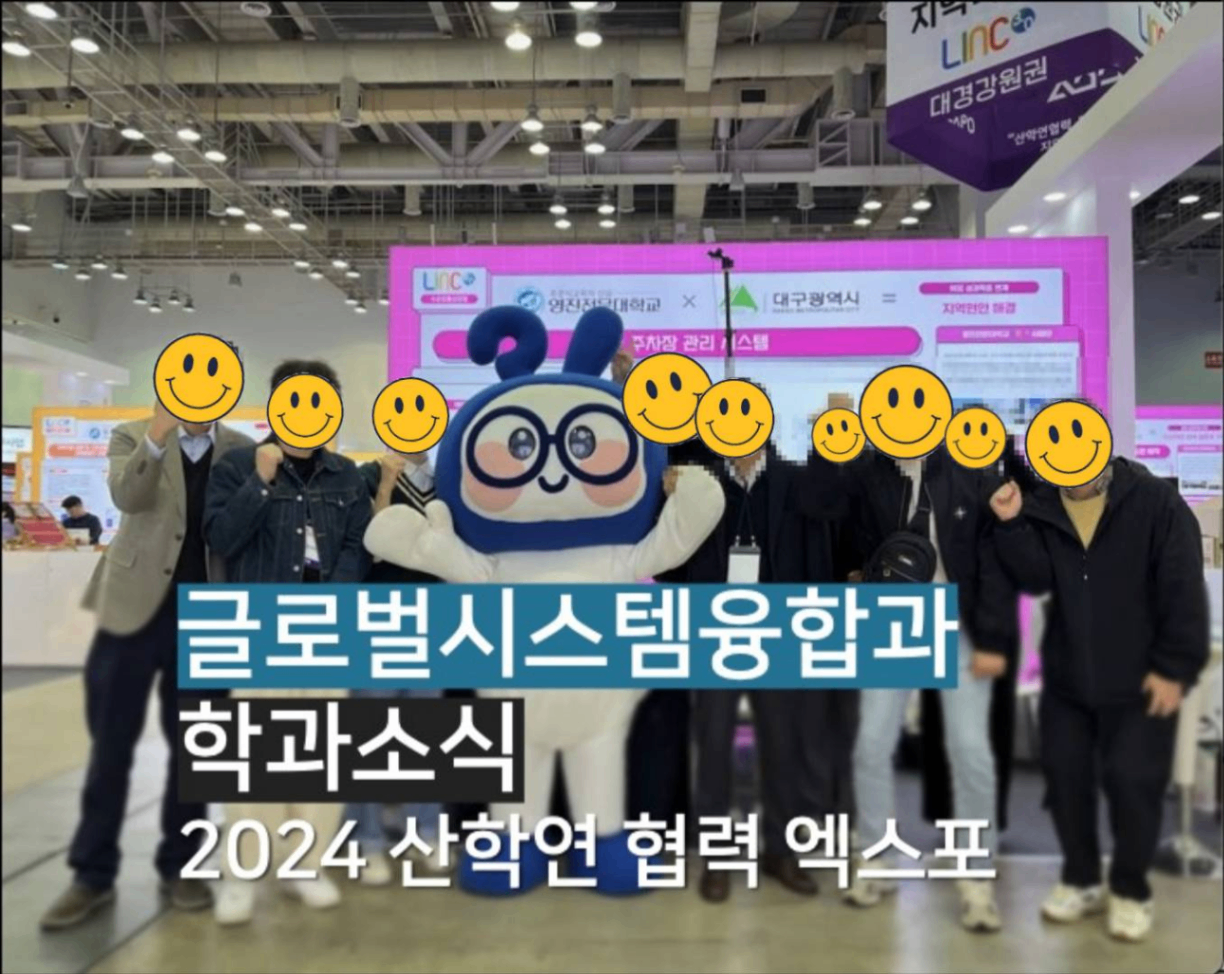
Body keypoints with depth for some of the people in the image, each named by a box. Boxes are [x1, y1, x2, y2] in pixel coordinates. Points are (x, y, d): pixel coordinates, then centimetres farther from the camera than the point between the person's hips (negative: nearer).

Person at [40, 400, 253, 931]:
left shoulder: (240, 449, 4)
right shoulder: (133, 436, 1)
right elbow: (126, 497, -18)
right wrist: (157, 438, -32)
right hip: (134, 608, 0)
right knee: (110, 745, 7)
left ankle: (180, 862, 23)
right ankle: (93, 873, 19)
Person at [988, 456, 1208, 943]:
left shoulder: (1156, 502, -11)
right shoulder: (1040, 508, 0)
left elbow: (1183, 590, -10)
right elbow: (1036, 578, -11)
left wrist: (1174, 667, -12)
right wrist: (1012, 525, -24)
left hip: (1140, 680, -4)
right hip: (1065, 677, 4)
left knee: (1132, 780, 1)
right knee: (1063, 774, 10)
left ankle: (1131, 890, 23)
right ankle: (1080, 879, 30)